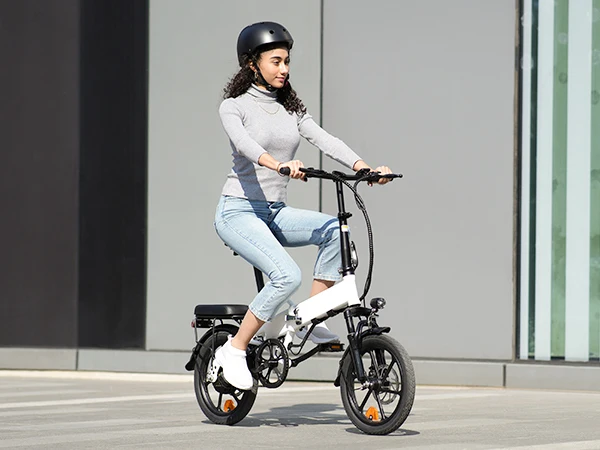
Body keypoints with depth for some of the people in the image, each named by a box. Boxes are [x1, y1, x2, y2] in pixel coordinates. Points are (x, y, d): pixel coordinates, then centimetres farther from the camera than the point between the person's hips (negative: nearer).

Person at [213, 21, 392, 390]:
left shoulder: (292, 108, 12)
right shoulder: (234, 107, -5)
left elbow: (324, 139, -4)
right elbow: (245, 144, -26)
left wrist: (363, 167, -22)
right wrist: (278, 164, -46)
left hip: (275, 212, 6)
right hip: (238, 211, -6)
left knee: (335, 229, -20)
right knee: (288, 275, -27)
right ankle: (234, 350, -13)